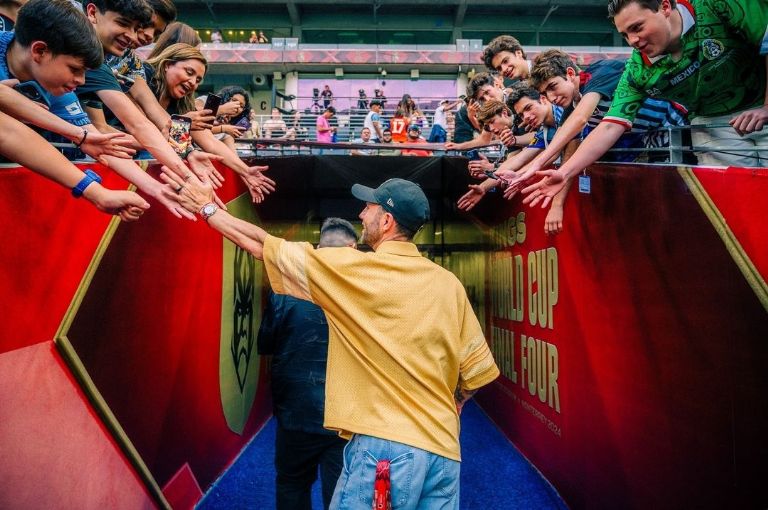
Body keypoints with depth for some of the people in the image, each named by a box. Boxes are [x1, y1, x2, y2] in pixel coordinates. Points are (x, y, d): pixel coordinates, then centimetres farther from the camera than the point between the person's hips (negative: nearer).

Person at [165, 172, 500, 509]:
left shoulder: (347, 268, -9)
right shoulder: (449, 284, 3)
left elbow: (266, 248, 1)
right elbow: (479, 368, 5)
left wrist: (207, 207, 14)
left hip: (384, 444, -5)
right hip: (444, 450, 5)